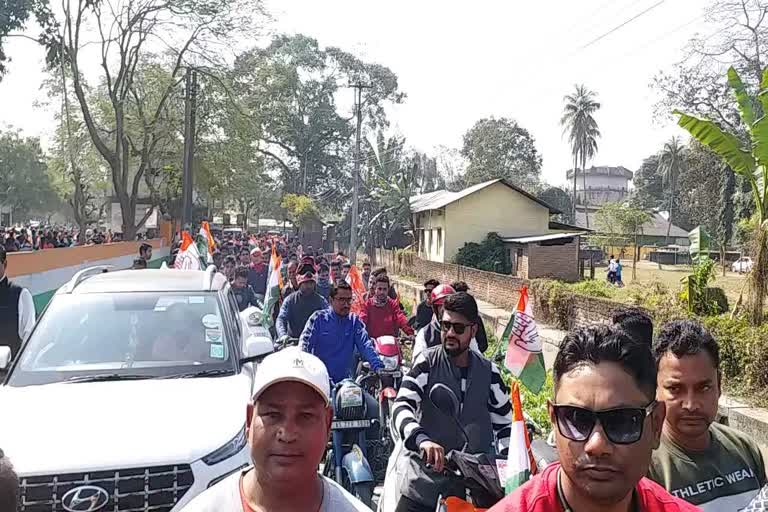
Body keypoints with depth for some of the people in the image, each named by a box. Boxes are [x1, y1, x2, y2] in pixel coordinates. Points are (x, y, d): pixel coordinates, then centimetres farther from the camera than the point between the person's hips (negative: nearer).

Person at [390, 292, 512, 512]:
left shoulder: (488, 371, 5)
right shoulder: (426, 362, -3)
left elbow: (504, 423, 14)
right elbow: (402, 406, -15)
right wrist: (421, 439, -34)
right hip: (425, 476, -2)